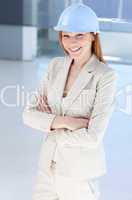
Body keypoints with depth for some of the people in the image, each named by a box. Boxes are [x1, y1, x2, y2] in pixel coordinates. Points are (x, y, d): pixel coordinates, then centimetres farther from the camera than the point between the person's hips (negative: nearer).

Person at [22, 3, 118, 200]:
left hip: (80, 174, -5)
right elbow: (29, 114, -3)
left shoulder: (106, 76, -17)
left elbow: (93, 137, -21)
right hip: (48, 166, 5)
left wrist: (51, 127, -10)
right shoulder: (55, 65, 0)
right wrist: (64, 121, -18)